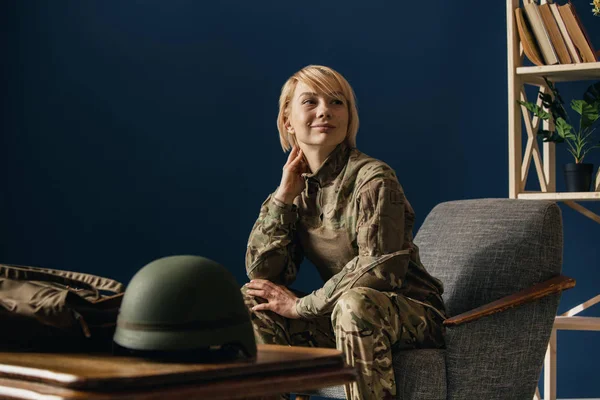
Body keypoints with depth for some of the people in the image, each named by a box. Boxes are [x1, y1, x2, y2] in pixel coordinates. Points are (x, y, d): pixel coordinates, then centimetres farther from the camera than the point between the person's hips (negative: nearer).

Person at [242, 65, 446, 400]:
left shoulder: (374, 179, -16)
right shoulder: (300, 187, 4)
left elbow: (378, 271, -24)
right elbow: (261, 274, -4)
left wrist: (301, 306, -18)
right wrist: (283, 195, -10)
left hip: (411, 315, -6)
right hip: (342, 320, 6)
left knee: (356, 303, -37)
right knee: (251, 303, -7)